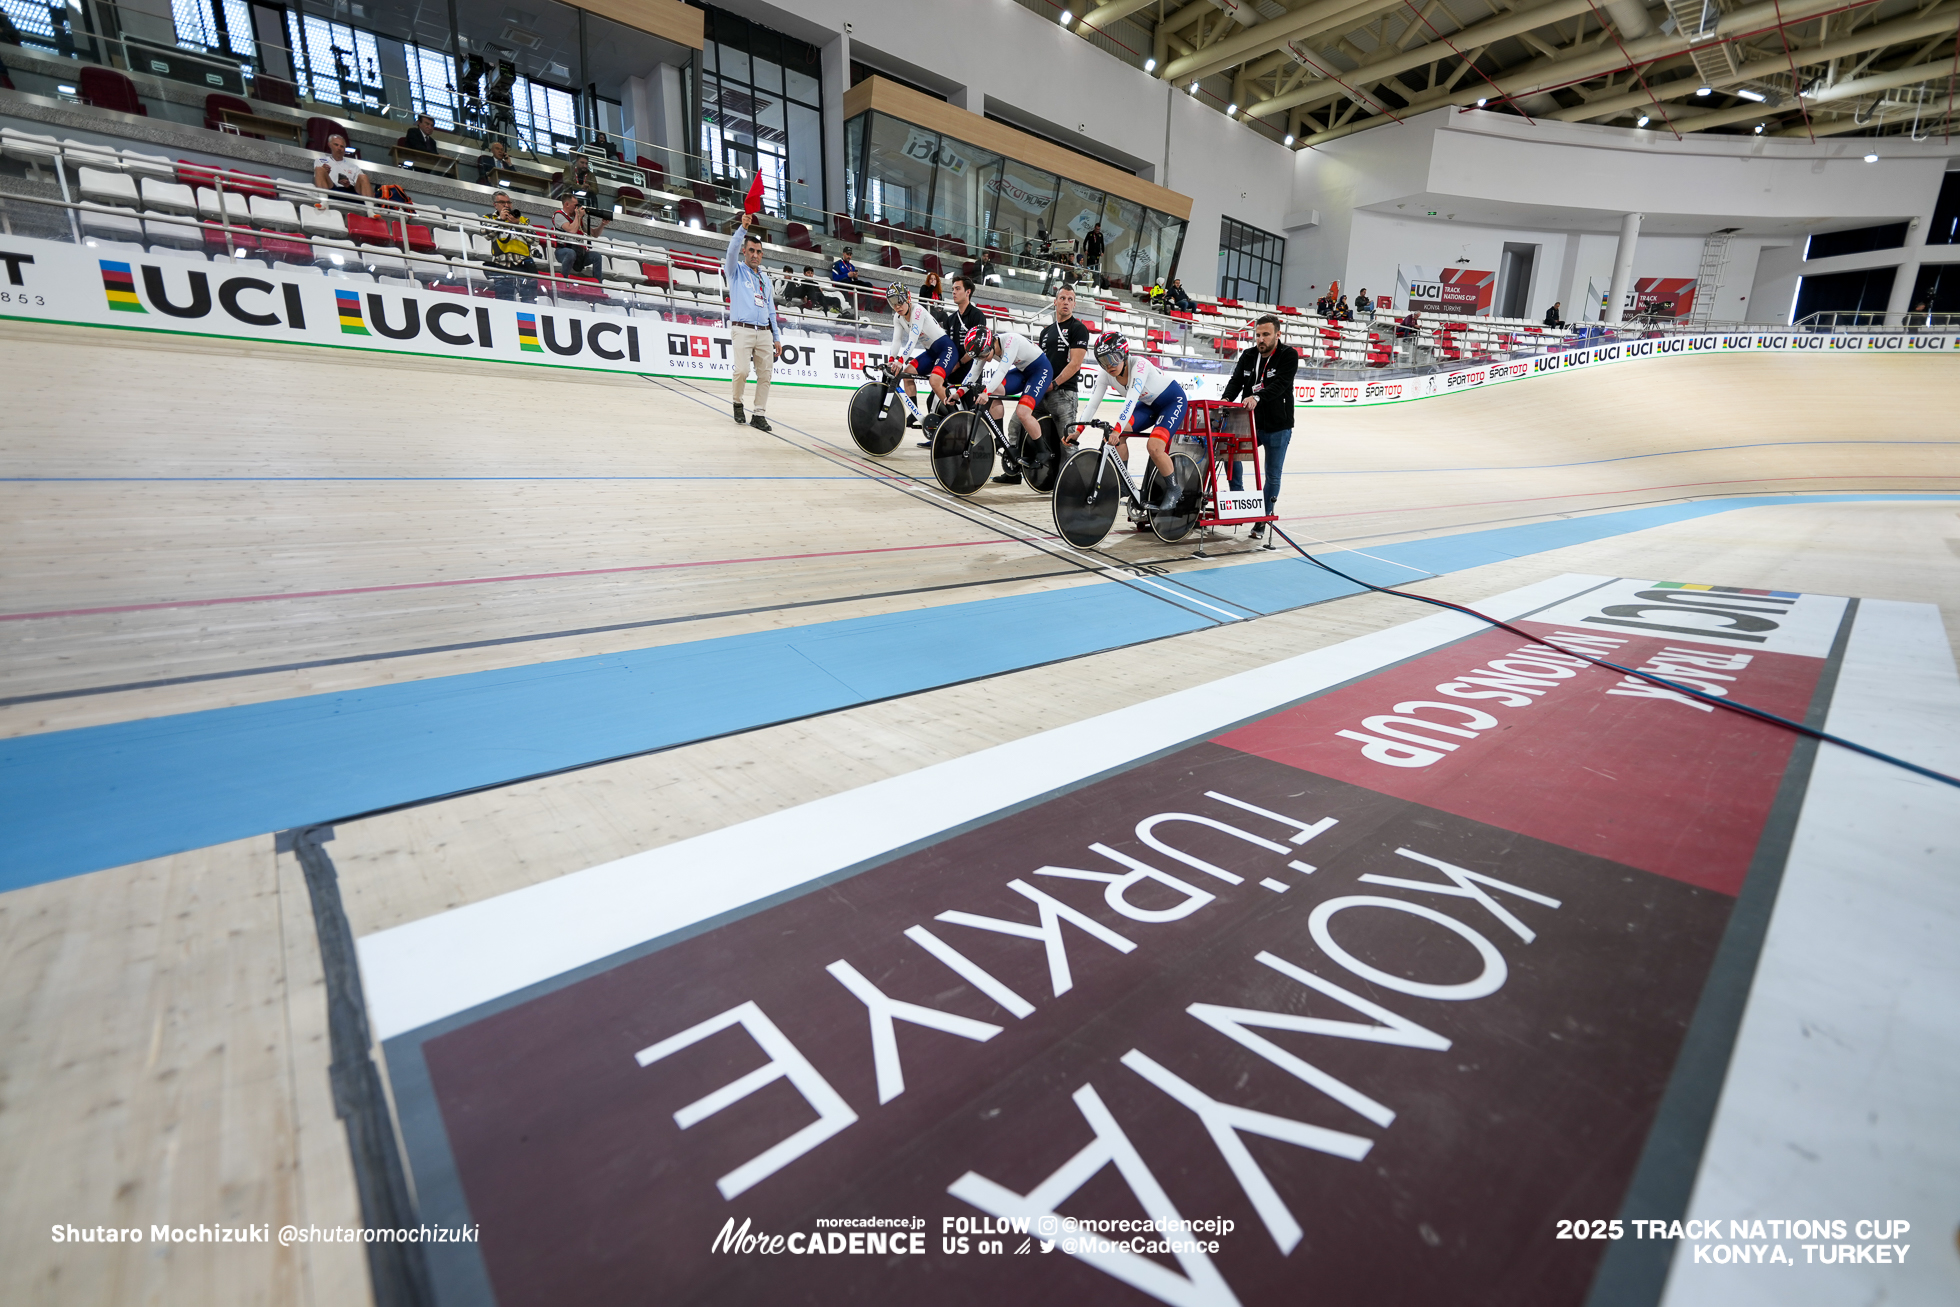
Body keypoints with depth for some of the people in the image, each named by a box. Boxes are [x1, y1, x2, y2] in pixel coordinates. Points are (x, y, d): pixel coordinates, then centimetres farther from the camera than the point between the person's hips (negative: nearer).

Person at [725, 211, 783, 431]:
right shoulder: (736, 271, 11)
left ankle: (759, 415, 1)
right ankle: (738, 404, 5)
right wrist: (743, 227, -22)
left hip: (765, 332, 5)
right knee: (742, 371, -19)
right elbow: (732, 250, -9)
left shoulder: (766, 280, 23)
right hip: (742, 329, -5)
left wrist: (777, 337, 14)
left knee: (765, 374, -4)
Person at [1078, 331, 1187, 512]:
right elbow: (1093, 402, -17)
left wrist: (1117, 429, -54)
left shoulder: (1139, 365, -33)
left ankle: (1172, 490, -3)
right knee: (1117, 435, -17)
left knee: (1154, 447, -26)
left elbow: (1131, 399, -44)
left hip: (1173, 401, -7)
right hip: (1149, 404, 7)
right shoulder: (1106, 375, -14)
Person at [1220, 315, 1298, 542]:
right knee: (1232, 453, -17)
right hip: (1251, 424, 3)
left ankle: (1262, 520, 17)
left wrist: (1257, 397, -40)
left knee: (1273, 475, 4)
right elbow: (1236, 381, -7)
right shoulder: (1248, 356, 3)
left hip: (1278, 428, -3)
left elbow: (1280, 383, -24)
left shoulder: (1288, 355, -10)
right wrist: (1226, 399, -28)